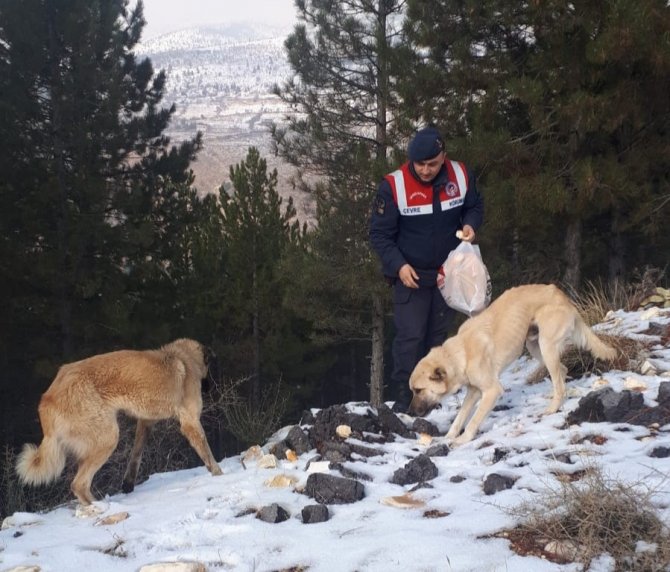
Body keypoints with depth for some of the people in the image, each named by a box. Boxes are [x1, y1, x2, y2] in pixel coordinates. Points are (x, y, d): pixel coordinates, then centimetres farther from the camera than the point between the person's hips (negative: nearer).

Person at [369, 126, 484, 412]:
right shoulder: (393, 185, -19)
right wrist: (398, 265, -23)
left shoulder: (461, 176, -9)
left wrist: (470, 224, -13)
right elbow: (380, 233, -12)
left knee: (438, 334, 12)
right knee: (410, 336, -8)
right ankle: (403, 396, 1)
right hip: (411, 275, -3)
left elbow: (475, 206, 9)